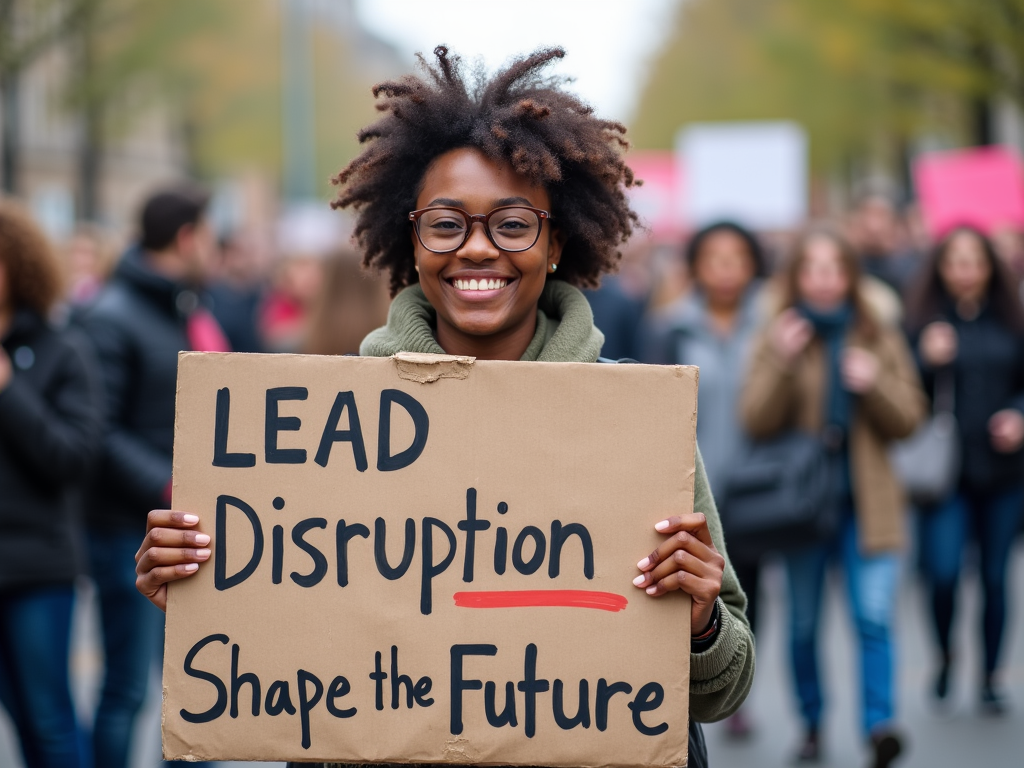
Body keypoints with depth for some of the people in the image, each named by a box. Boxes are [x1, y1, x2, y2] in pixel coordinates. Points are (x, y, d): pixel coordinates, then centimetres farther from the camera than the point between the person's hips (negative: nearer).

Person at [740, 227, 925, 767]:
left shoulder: (880, 339, 8)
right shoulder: (779, 338, 4)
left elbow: (908, 419, 7)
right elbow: (756, 422, -5)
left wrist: (874, 386, -12)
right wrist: (782, 362, -18)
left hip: (866, 502, 0)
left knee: (874, 618, -13)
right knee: (803, 625, 6)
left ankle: (879, 724, -17)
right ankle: (811, 724, 21)